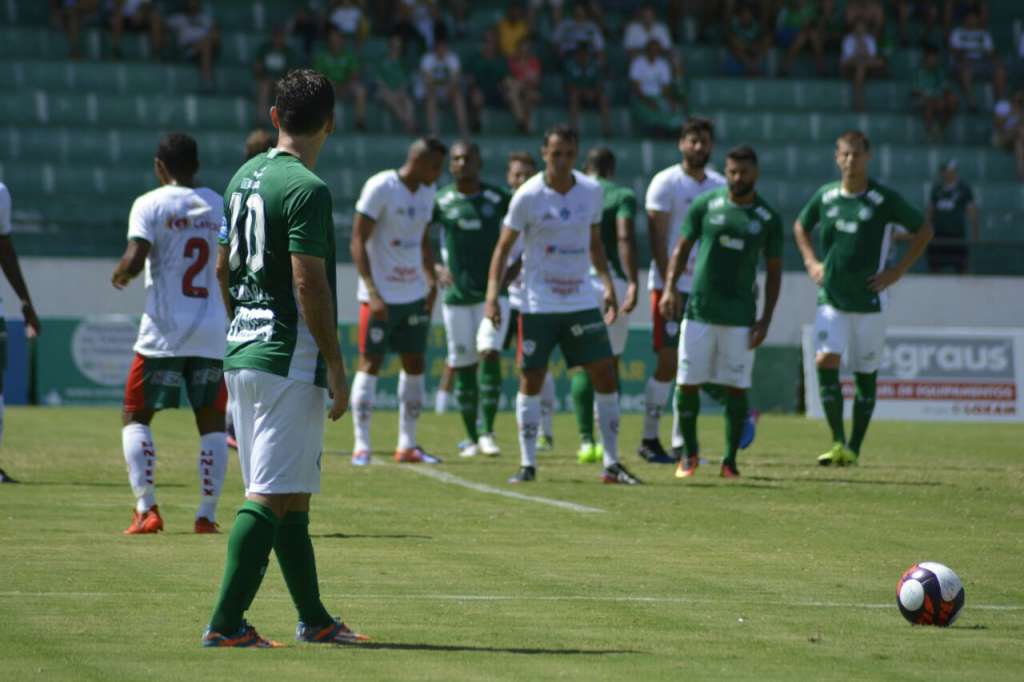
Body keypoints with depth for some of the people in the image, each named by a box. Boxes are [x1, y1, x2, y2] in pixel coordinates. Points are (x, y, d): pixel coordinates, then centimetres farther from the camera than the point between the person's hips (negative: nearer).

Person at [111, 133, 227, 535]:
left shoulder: (150, 204, -5)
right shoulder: (221, 206, 9)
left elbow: (134, 261, -16)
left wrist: (119, 276, 4)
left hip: (164, 332, -3)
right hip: (214, 334, 3)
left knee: (135, 417, 8)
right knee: (211, 423, 12)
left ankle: (146, 509, -5)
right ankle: (207, 514, 6)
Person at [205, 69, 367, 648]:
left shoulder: (245, 178, 12)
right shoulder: (306, 189, -15)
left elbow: (224, 268, 19)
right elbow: (309, 284, -19)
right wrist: (337, 368, -15)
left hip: (245, 354, 9)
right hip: (290, 359, -9)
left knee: (291, 495, 15)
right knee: (272, 496, -7)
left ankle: (314, 617, 22)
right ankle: (226, 622, -10)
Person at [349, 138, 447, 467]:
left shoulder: (426, 191, 8)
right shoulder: (380, 187, -14)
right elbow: (357, 242, -15)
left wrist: (432, 281, 9)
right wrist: (372, 293, -21)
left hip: (414, 295, 7)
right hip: (381, 296, -7)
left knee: (414, 365, 8)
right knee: (370, 364, -4)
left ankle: (407, 445, 16)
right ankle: (361, 446, 0)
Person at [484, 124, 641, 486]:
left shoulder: (591, 191, 3)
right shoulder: (528, 196, -9)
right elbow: (504, 246, -4)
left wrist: (608, 284, 7)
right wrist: (492, 294, -13)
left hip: (581, 302, 3)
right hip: (538, 304, -3)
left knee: (605, 377, -2)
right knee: (531, 381, 0)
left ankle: (612, 463, 5)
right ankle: (527, 463, 10)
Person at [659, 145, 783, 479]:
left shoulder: (768, 219, 2)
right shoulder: (706, 204, 2)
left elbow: (774, 272, 7)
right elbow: (682, 247, 7)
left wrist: (766, 318, 0)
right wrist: (670, 286, -8)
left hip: (740, 315, 0)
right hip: (699, 309, 0)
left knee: (737, 388, -1)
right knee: (687, 383, -1)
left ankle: (730, 460, 9)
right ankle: (689, 453, 17)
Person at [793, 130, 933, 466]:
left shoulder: (885, 200, -8)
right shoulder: (825, 196, 3)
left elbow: (924, 230, 2)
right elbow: (801, 226, 23)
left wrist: (897, 271, -4)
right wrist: (811, 262, 8)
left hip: (869, 300, -2)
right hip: (830, 300, 2)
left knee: (865, 375, 5)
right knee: (825, 362, -16)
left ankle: (854, 449, 15)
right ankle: (838, 443, -9)